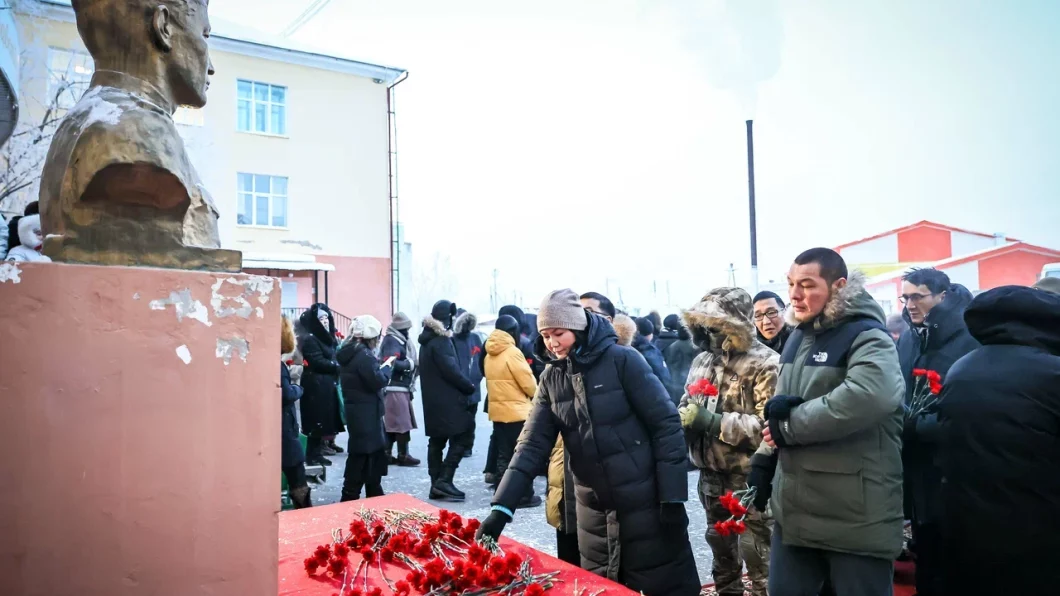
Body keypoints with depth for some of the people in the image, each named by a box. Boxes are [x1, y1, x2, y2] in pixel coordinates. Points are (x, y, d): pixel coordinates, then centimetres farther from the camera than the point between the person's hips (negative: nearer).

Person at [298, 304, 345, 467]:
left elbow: (336, 358, 18)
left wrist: (339, 365, -2)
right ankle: (312, 456, 4)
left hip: (328, 385, 9)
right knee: (317, 422, -4)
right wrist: (339, 365, -10)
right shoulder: (310, 340, -12)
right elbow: (319, 363, -18)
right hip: (316, 386, -9)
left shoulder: (328, 338, 15)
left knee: (323, 422, 10)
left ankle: (317, 454, 17)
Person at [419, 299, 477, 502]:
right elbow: (451, 370, -19)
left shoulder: (427, 339, 15)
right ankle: (444, 480, -9)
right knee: (459, 440, -5)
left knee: (436, 441, 10)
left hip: (432, 400, 10)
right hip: (448, 400, -10)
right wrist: (470, 387, -7)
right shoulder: (441, 341, -15)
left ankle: (436, 484, 13)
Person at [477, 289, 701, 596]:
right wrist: (502, 507, -12)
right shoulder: (551, 378, 3)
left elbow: (666, 424, -11)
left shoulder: (621, 360, -11)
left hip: (646, 504, -4)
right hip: (594, 510, 5)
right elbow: (533, 443, -2)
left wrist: (673, 496, -14)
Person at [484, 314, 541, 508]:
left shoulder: (490, 355, 9)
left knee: (503, 455, 11)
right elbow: (528, 382, -13)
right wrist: (536, 394, 5)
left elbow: (492, 381, 10)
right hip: (517, 411, -7)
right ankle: (524, 495, 6)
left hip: (497, 410, 7)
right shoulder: (512, 352, -15)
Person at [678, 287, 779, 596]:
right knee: (720, 545, 23)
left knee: (757, 553, 3)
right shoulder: (702, 360, 7)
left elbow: (770, 425, -23)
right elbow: (687, 404, 17)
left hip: (749, 477, -7)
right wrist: (684, 417, -7)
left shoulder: (765, 363, -15)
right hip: (710, 474, 7)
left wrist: (713, 422, -26)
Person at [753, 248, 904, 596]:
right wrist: (763, 457, 10)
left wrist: (789, 427, -24)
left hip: (857, 516, -7)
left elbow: (870, 396, -35)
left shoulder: (866, 336, -14)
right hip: (794, 510, 8)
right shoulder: (798, 336, 11)